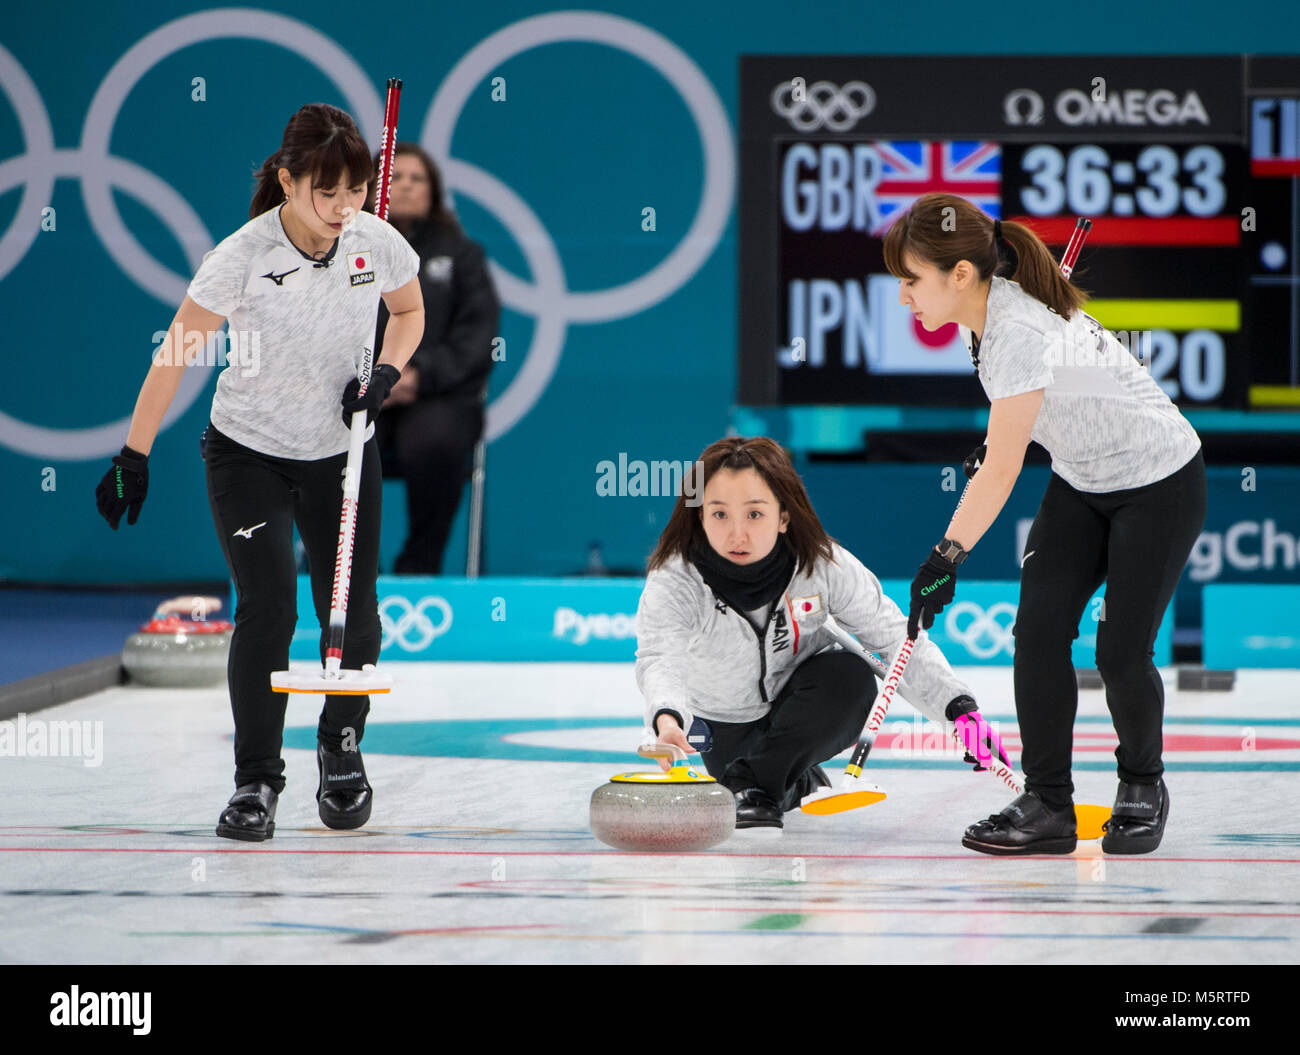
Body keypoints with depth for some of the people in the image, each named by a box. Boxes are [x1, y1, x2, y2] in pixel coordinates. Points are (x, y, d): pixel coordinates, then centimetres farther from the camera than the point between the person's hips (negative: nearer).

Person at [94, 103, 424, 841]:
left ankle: (342, 749, 29)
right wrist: (134, 456, -13)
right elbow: (176, 353, -15)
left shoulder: (379, 243, -13)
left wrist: (387, 373, -11)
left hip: (342, 450, 3)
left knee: (354, 614, 1)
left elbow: (410, 312, 8)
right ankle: (257, 779, -2)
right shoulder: (243, 257, -23)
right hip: (249, 451, -3)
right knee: (268, 607, -15)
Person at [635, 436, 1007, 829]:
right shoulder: (674, 579, -31)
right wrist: (667, 719, -73)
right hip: (726, 726, 2)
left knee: (851, 676, -29)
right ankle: (798, 784, 18)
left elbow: (895, 638, -19)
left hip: (809, 714, -2)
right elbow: (659, 660, -49)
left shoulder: (823, 565, -25)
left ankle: (756, 784, -20)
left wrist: (961, 708, -33)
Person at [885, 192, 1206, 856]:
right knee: (1038, 628, -6)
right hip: (1082, 482, 9)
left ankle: (1142, 787, 18)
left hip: (1160, 484, -9)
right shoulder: (985, 305, -7)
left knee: (1120, 651, -9)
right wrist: (993, 445, 15)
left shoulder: (1020, 332, -34)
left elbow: (1000, 474, -32)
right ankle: (1047, 802, -3)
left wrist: (947, 556, -30)